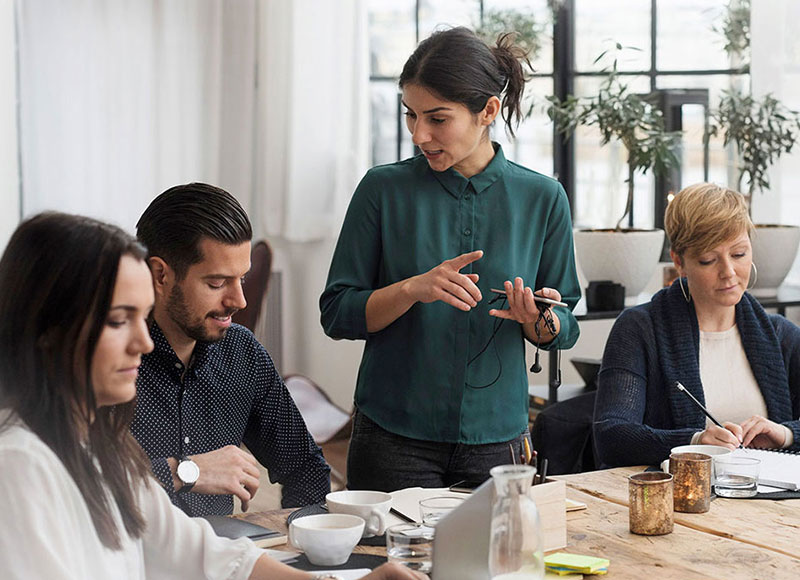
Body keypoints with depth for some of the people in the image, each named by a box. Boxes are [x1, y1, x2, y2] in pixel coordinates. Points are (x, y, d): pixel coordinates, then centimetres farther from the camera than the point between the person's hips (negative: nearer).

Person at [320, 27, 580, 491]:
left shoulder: (542, 198, 0)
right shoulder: (384, 188, -4)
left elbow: (563, 332, 7)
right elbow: (337, 315, -4)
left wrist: (539, 320, -16)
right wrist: (413, 289, -21)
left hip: (496, 439, 2)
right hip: (394, 442, -1)